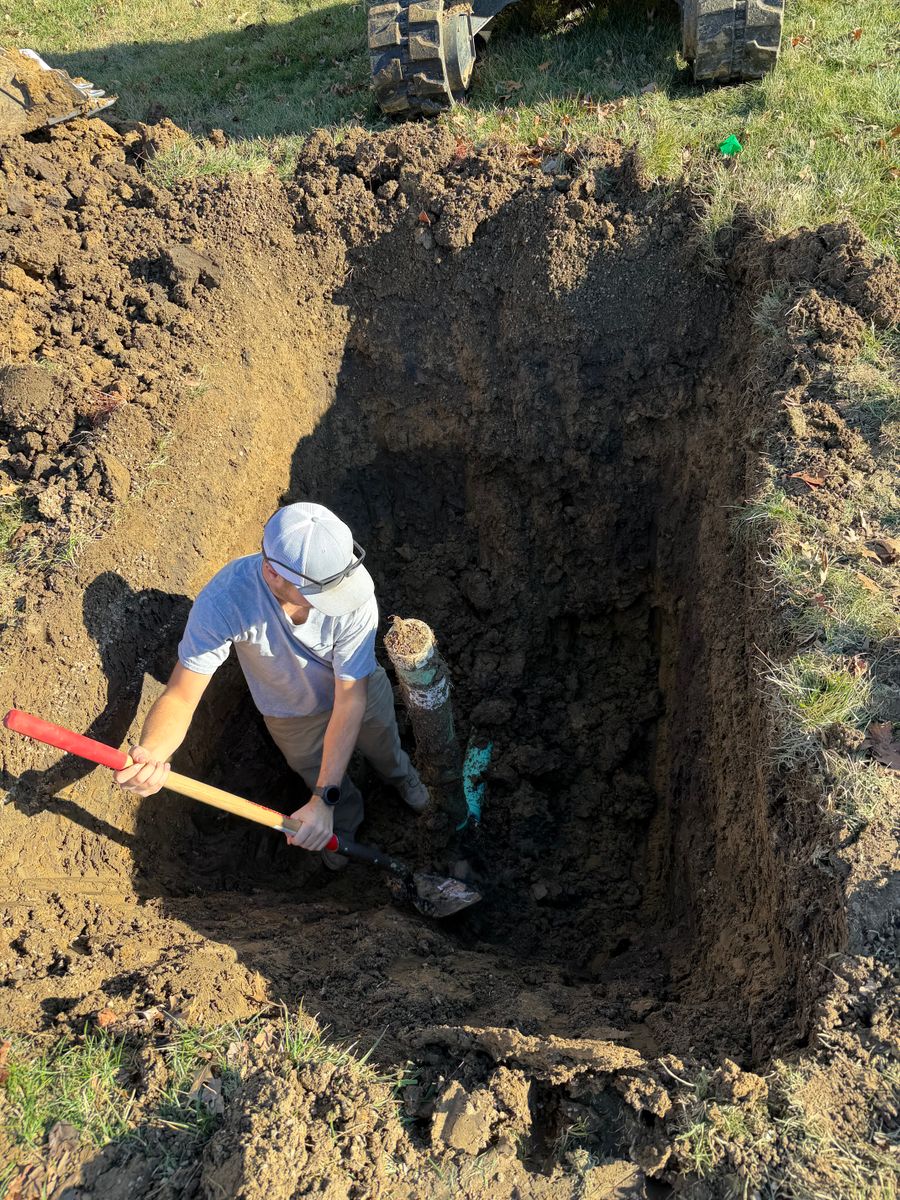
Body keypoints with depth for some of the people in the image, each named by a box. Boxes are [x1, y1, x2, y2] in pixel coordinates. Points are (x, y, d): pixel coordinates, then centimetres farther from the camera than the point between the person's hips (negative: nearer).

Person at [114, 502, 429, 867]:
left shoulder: (356, 592, -41)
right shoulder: (223, 600, -43)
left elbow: (351, 700, -36)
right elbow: (180, 697, -38)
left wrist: (323, 800, -40)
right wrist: (149, 753, -60)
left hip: (363, 691, 1)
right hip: (294, 713, 0)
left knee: (384, 751, 31)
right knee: (316, 774, 27)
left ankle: (400, 775, 69)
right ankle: (344, 822, 63)